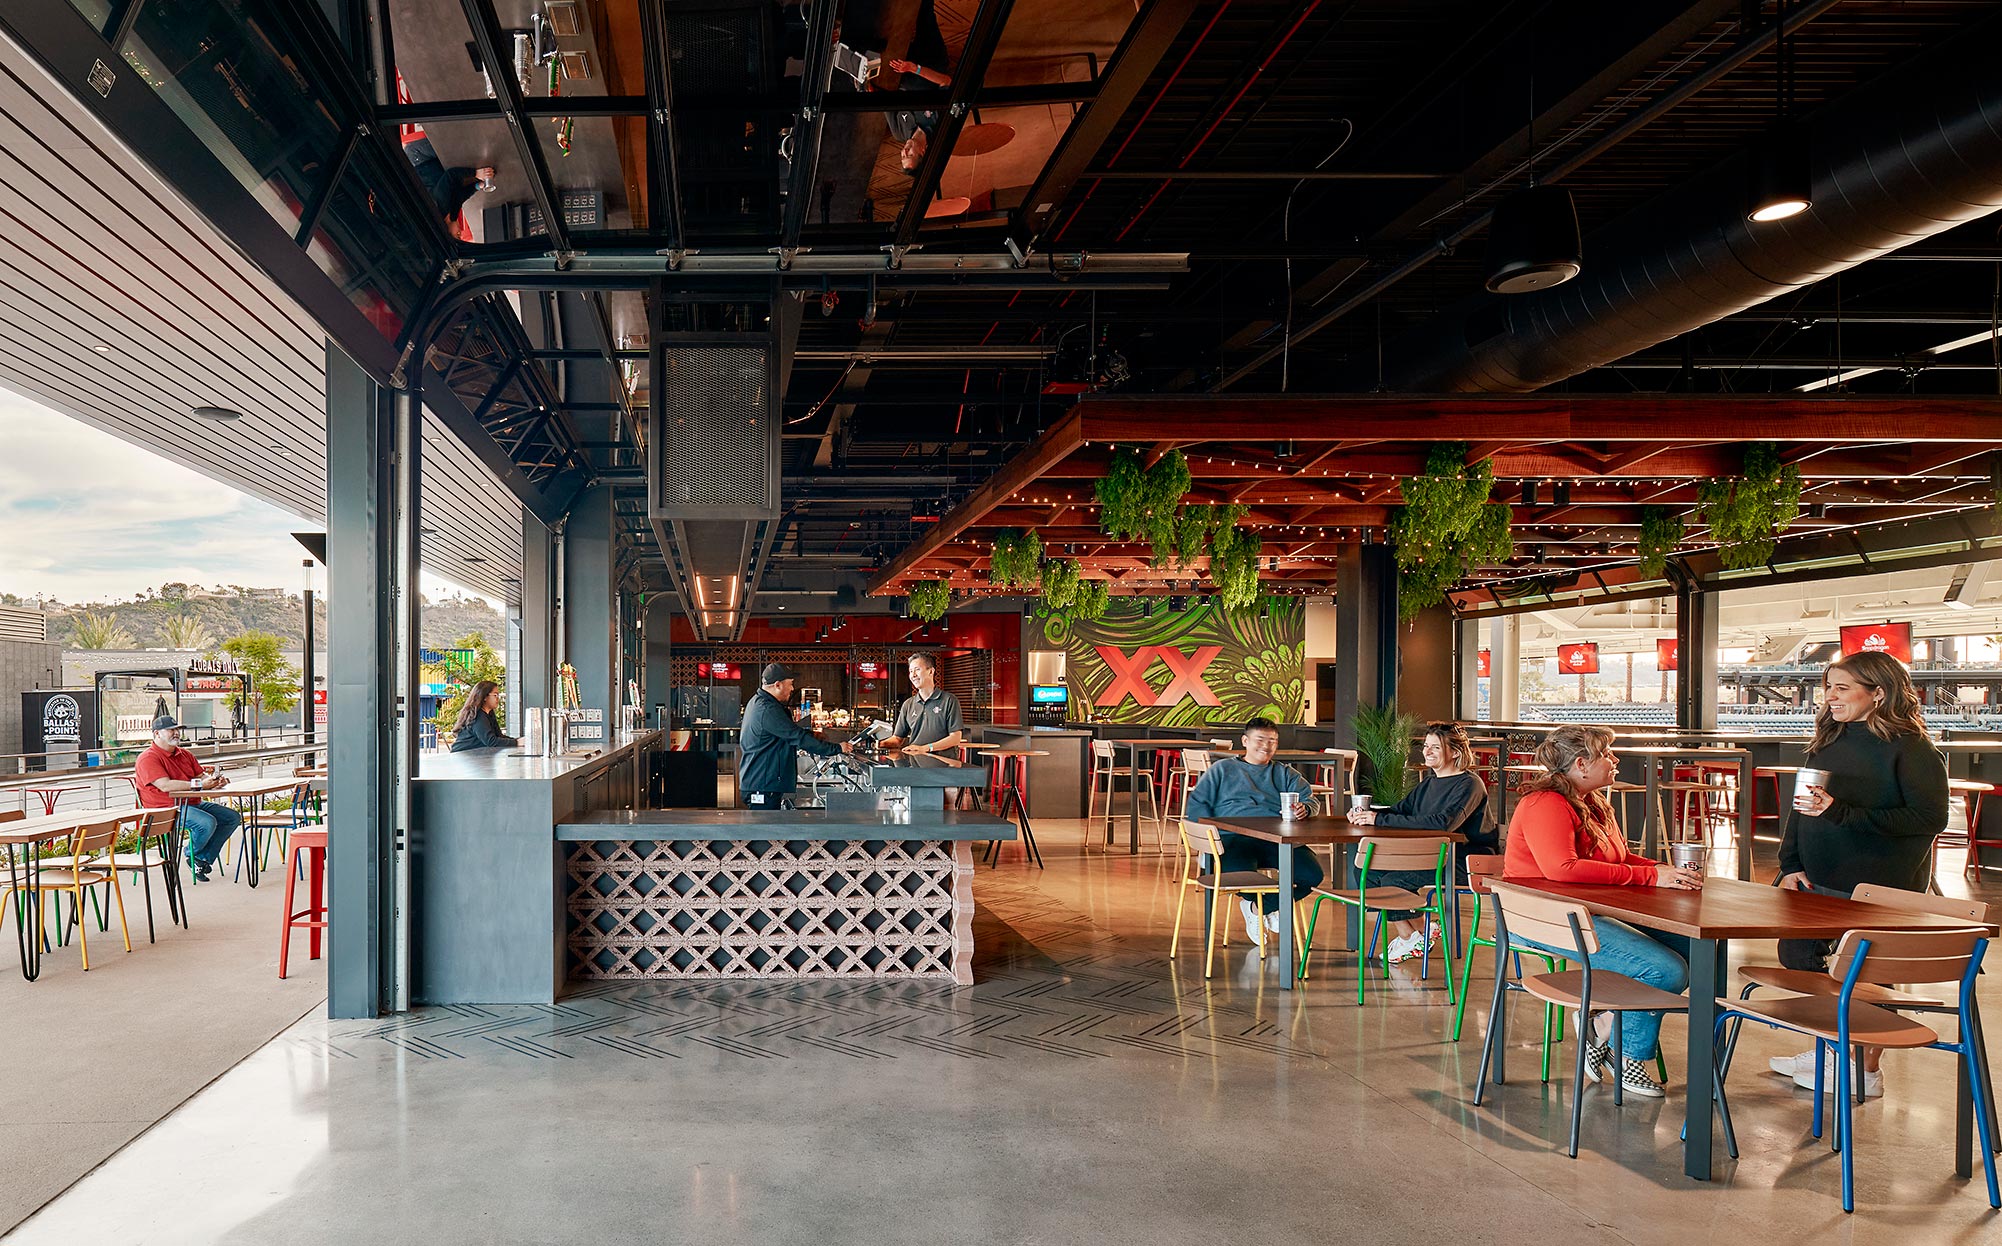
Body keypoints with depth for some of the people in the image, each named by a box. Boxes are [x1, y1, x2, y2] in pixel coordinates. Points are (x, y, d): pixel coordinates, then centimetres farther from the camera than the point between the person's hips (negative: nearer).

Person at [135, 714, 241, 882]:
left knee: (233, 817, 1)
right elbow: (165, 786, -23)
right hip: (166, 809, -9)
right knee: (207, 822, -32)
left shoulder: (185, 754, 20)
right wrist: (199, 784, -28)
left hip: (192, 804, 9)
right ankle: (193, 856, -3)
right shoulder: (148, 758, -10)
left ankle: (205, 858, 3)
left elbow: (202, 775, 15)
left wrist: (215, 780, -10)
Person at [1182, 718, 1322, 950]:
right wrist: (1213, 834, -4)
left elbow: (1309, 798, 11)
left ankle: (1260, 906, 4)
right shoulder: (1223, 769, 22)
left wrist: (1303, 808, -15)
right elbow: (1196, 803, 13)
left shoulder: (1285, 774, 28)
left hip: (1278, 838, 3)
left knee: (1313, 875, -25)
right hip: (1236, 837, -3)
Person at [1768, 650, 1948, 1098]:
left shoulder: (1910, 750, -12)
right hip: (1818, 882, 7)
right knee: (1797, 955, 10)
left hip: (1877, 892, -7)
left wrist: (1843, 813, -26)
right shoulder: (1829, 742, 9)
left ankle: (1866, 1069, 20)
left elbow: (1930, 819, -21)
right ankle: (1829, 1048, 29)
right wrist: (1790, 867, 2)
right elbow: (1801, 808, 12)